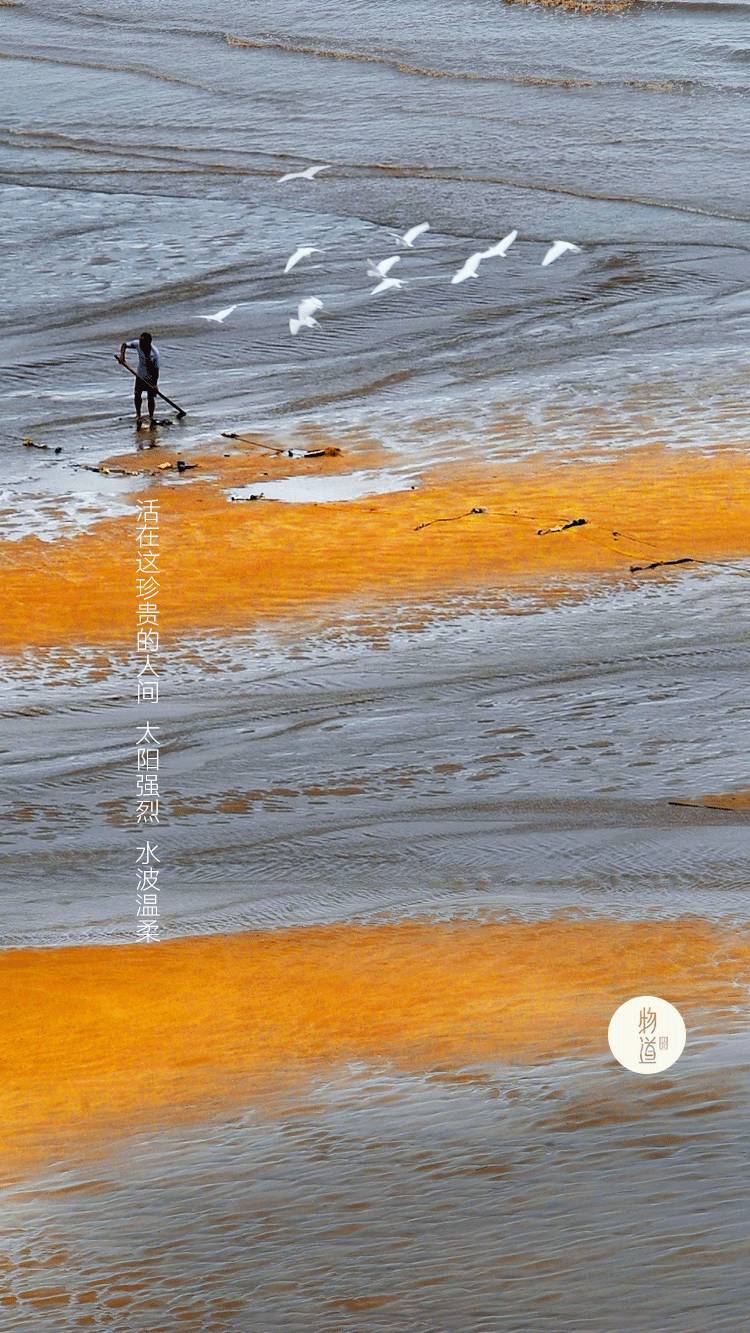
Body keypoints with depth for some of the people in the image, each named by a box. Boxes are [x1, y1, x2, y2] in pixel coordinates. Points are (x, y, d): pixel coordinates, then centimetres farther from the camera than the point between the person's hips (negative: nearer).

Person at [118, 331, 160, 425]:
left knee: (151, 398, -1)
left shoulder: (155, 353, -30)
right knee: (137, 395, 11)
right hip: (140, 376, 4)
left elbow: (156, 369, -24)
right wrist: (122, 354, -27)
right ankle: (138, 414, 35)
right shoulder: (138, 344, -20)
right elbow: (124, 345, -9)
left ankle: (151, 417, 19)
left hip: (151, 378, -4)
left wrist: (155, 384, -25)